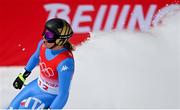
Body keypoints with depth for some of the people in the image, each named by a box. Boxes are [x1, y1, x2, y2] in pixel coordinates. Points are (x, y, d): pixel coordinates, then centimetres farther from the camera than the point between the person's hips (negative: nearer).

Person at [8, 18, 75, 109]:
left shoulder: (65, 62, -38)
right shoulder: (43, 44, -17)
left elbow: (63, 95, -31)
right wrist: (24, 75, 21)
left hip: (51, 96, -7)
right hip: (37, 85, 7)